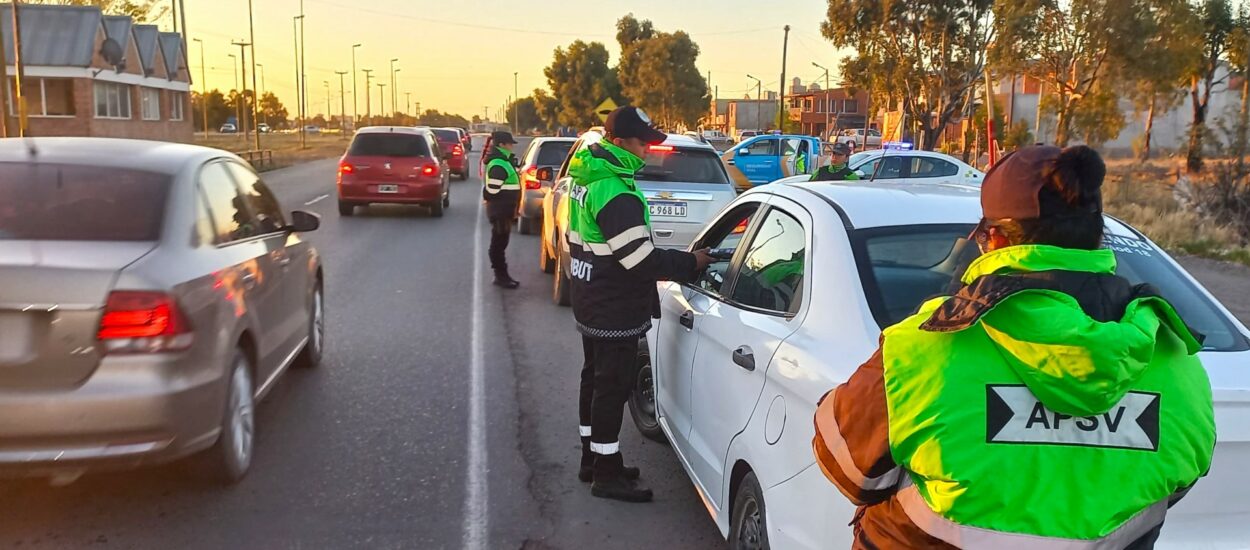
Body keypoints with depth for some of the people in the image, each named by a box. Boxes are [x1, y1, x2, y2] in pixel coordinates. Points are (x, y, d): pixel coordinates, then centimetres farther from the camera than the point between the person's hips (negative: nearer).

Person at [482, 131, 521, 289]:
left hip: (504, 210, 10)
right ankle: (501, 276, 2)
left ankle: (502, 275, 22)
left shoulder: (503, 161, 15)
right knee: (499, 243, -3)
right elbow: (492, 190, -24)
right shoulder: (498, 165, -18)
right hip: (500, 210, -10)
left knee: (500, 243, 15)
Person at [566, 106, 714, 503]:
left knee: (595, 378, 18)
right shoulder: (615, 193, -25)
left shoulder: (587, 179, 8)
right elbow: (640, 259, -26)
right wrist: (691, 263, -15)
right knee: (613, 385, -1)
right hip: (615, 311, -10)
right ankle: (607, 474, 9)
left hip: (591, 303, 10)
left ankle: (593, 457, 31)